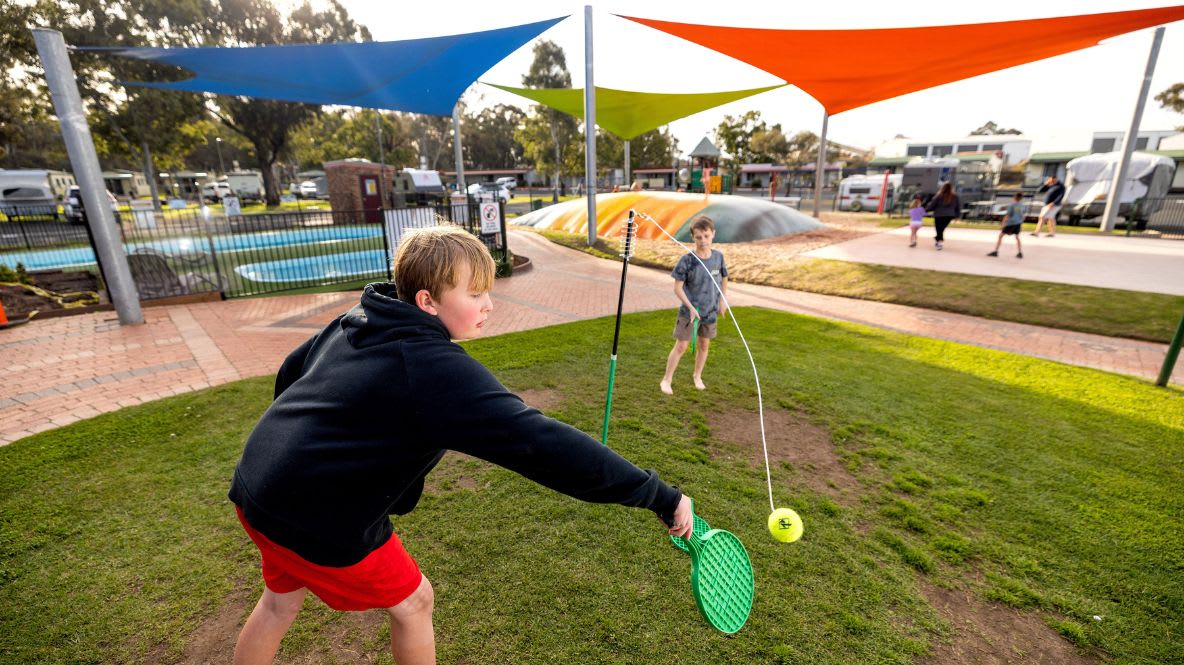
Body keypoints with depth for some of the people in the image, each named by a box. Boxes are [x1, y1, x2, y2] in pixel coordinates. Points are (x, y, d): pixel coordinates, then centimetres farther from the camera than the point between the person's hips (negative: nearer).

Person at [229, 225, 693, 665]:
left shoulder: (356, 319, 1)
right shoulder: (436, 369, -27)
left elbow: (289, 375, 16)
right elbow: (541, 443, -34)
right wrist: (658, 496, -30)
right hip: (319, 520, -8)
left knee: (282, 601, 32)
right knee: (412, 601, 14)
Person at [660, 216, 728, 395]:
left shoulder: (718, 257, -4)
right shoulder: (687, 260, -16)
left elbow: (724, 279, 13)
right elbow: (677, 288, -14)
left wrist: (723, 301, 7)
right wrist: (691, 307, -18)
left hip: (710, 311, 4)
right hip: (689, 311, -4)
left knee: (704, 344, 15)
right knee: (681, 346, -1)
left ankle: (697, 375, 37)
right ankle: (666, 380, 12)